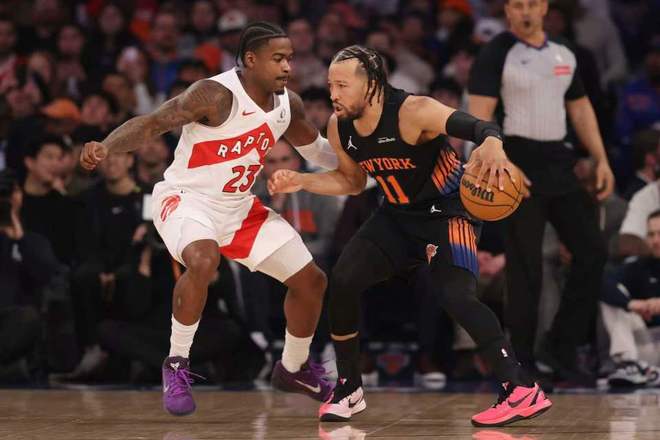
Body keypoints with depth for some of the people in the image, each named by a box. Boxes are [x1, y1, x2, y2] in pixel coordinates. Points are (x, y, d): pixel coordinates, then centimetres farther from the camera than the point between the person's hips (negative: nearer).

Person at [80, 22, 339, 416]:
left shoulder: (288, 104, -3)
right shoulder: (218, 95, -25)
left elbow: (316, 149, 16)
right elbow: (153, 123, -31)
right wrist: (106, 147, -48)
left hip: (240, 207, 7)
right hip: (186, 199, -7)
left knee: (311, 281, 7)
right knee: (203, 260, -39)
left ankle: (294, 369, 31)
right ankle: (177, 365, -20)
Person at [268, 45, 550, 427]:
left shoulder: (412, 112, -28)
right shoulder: (339, 128, -6)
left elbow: (479, 127, -39)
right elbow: (353, 181, 13)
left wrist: (492, 144, -63)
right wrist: (301, 181, 0)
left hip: (446, 209, -7)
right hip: (398, 215, 7)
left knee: (456, 295, -26)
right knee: (343, 281, -4)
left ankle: (523, 391, -22)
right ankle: (349, 389, 13)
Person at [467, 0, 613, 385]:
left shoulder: (564, 54, 13)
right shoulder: (496, 55, -6)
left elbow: (581, 109, 20)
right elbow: (479, 115, -14)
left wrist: (601, 159, 12)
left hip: (559, 164, 6)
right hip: (519, 166, -6)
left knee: (593, 251, 2)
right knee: (526, 268, -5)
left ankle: (561, 348, 12)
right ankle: (522, 361, 5)